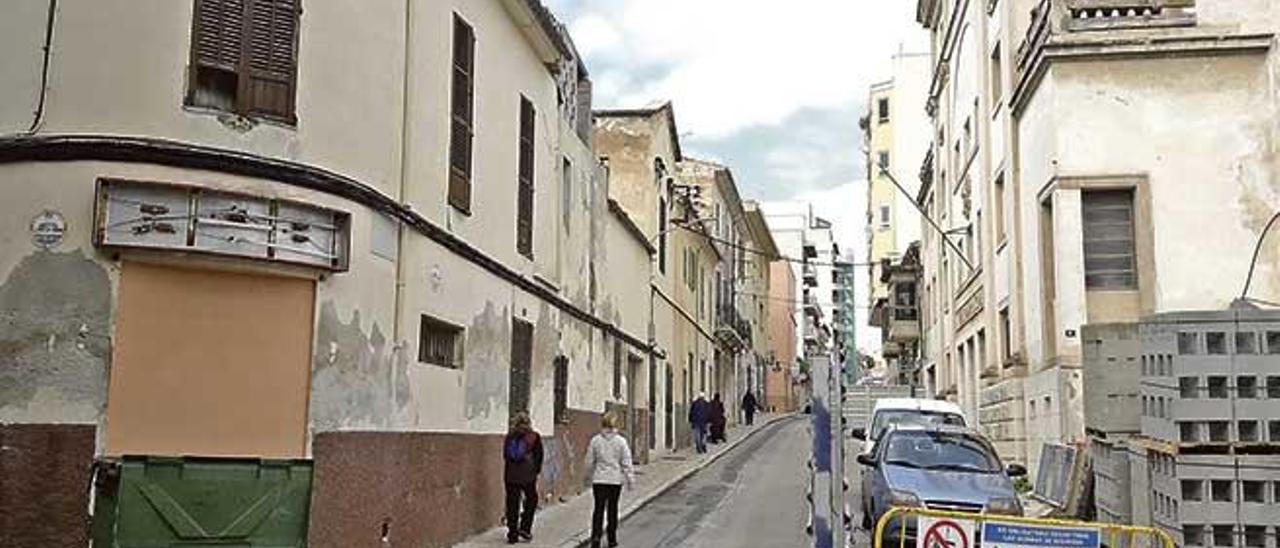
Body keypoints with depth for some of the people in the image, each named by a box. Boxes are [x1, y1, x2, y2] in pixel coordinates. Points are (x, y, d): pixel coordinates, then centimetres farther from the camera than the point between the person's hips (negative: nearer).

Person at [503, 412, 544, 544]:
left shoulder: (510, 437, 1)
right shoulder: (534, 437, -5)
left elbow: (505, 456, 8)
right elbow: (539, 456, -3)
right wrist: (536, 471, 11)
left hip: (511, 476, 2)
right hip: (528, 476, -2)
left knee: (512, 505, 8)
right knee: (531, 500, 18)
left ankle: (512, 534, 9)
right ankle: (525, 528, 8)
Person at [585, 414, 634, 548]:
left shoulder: (595, 440, -3)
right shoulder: (621, 441, -6)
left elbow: (590, 462, 3)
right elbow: (626, 463, -4)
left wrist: (589, 476, 17)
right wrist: (629, 478, 5)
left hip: (599, 479, 0)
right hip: (615, 479, 0)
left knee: (599, 508, 0)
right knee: (612, 508, 11)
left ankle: (596, 536, -16)